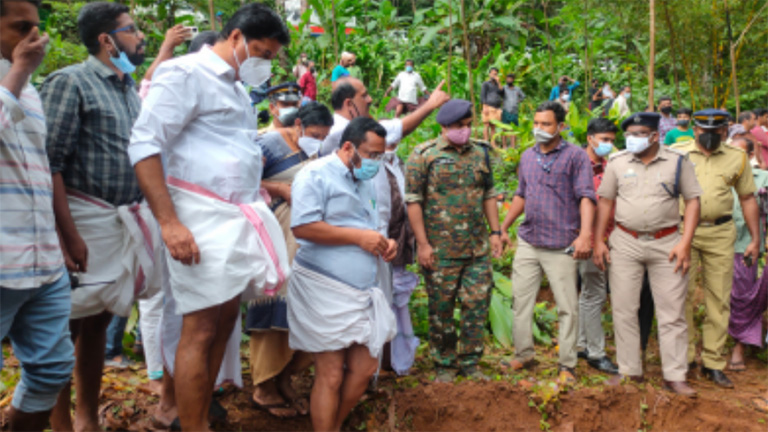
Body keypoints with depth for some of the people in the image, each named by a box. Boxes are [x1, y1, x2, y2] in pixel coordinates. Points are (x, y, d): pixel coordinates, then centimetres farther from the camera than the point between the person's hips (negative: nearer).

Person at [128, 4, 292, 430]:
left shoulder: (235, 87, 19)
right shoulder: (187, 73, -7)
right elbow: (145, 144, -15)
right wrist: (169, 222, -21)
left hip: (237, 219, 9)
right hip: (203, 217, -9)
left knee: (226, 318, 11)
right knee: (200, 329, -4)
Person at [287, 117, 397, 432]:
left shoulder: (364, 183, 20)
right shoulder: (317, 175, -8)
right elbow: (302, 227, -20)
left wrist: (384, 244, 6)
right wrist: (359, 236, -17)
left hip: (362, 290, 8)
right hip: (324, 288, -8)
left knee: (365, 368, 8)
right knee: (331, 376, -2)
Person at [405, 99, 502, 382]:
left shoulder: (480, 153, 11)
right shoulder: (424, 155, -5)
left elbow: (489, 194, 17)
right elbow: (413, 200, -7)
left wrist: (495, 231, 10)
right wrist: (423, 244, -12)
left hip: (477, 249, 4)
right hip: (439, 250, -4)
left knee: (477, 304, 6)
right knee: (441, 308, 6)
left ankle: (469, 362, 22)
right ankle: (444, 364, 22)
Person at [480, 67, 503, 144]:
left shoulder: (497, 85, 23)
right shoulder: (486, 84, 7)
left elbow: (502, 93, 7)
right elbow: (482, 95, -3)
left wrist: (498, 82, 3)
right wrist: (485, 107, -15)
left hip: (497, 108, 6)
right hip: (489, 108, -5)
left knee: (493, 126, 4)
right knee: (487, 125, -9)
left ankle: (493, 143, 4)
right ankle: (486, 142, -11)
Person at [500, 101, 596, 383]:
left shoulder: (575, 156, -5)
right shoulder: (527, 157, 13)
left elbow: (586, 197, -12)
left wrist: (585, 235, -24)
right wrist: (503, 228, 21)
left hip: (561, 245, -5)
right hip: (527, 241, 5)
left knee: (567, 307, 0)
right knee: (521, 301, 10)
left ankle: (567, 366, 12)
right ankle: (523, 355, 24)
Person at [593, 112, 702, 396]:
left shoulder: (678, 162, 1)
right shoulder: (617, 163, 6)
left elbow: (693, 201, 0)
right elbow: (606, 202, 9)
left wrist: (685, 243, -9)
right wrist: (598, 241, 3)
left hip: (666, 243, -1)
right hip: (625, 243, 2)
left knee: (672, 312, 2)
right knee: (624, 310, 5)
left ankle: (674, 376, 11)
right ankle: (630, 371, 17)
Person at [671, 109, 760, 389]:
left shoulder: (737, 158, 9)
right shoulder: (676, 153, 2)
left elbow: (748, 198, 14)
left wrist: (755, 239, 11)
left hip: (720, 232, 2)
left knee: (719, 298, 4)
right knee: (683, 294, 1)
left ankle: (712, 363, 15)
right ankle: (685, 357, 14)